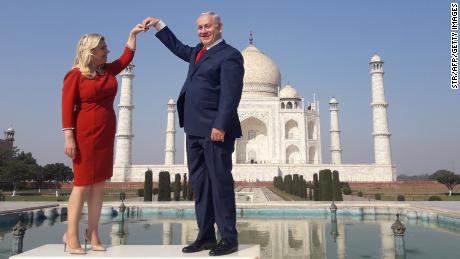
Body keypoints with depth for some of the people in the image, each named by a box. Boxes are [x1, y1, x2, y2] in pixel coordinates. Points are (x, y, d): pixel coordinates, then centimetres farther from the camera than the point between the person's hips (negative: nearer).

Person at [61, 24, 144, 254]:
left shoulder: (108, 70, 13)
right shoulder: (75, 75, -5)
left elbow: (127, 57, 23)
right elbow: (67, 107, -10)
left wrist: (133, 34, 18)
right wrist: (69, 137, -16)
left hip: (106, 135, 6)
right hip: (85, 135, -6)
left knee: (98, 184, 4)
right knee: (82, 185, -4)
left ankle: (92, 234, 10)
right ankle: (72, 237, 4)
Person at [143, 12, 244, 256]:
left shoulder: (229, 55, -5)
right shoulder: (198, 51, 20)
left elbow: (231, 94, -15)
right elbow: (179, 48, 39)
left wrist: (220, 126, -22)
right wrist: (158, 25, 37)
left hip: (215, 130, -8)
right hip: (194, 130, 9)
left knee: (220, 182, -4)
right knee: (199, 183, 10)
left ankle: (229, 238, 7)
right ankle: (205, 235, 20)